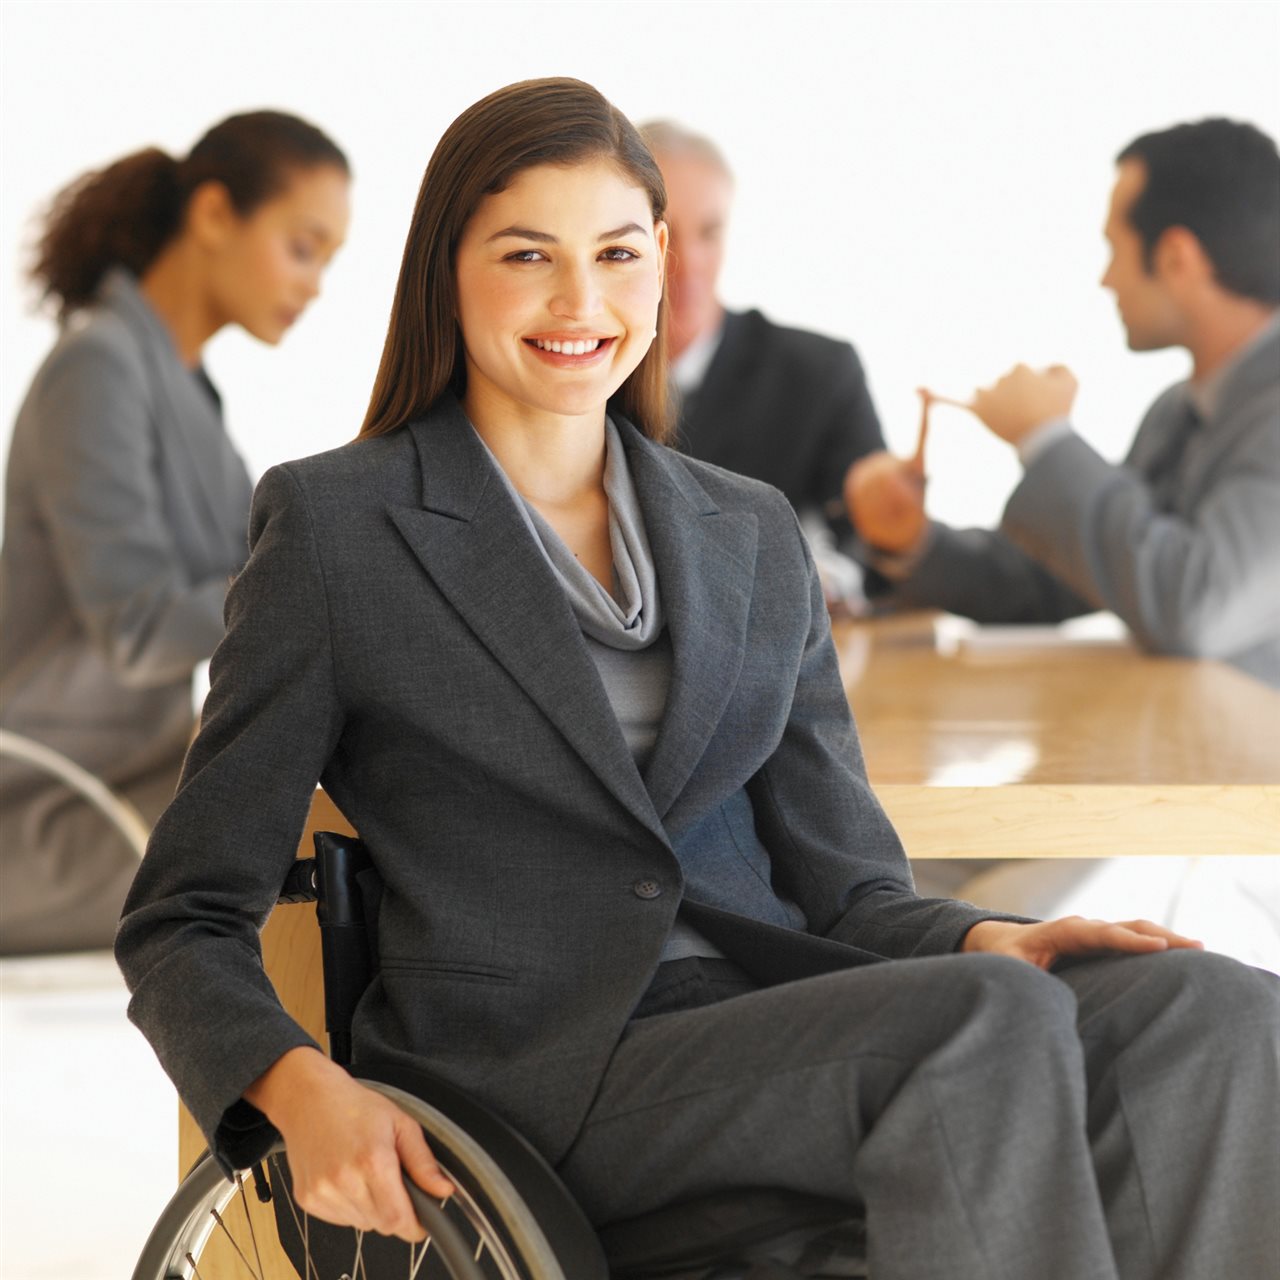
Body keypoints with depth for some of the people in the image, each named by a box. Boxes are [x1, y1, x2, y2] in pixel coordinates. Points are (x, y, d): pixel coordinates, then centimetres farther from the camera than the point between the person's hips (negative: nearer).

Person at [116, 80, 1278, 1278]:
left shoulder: (752, 538, 19)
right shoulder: (333, 525, 5)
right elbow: (183, 924, 4)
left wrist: (991, 941, -7)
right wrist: (301, 1089, -18)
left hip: (777, 1023, 5)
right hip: (537, 1075, -5)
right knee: (991, 1024, -32)